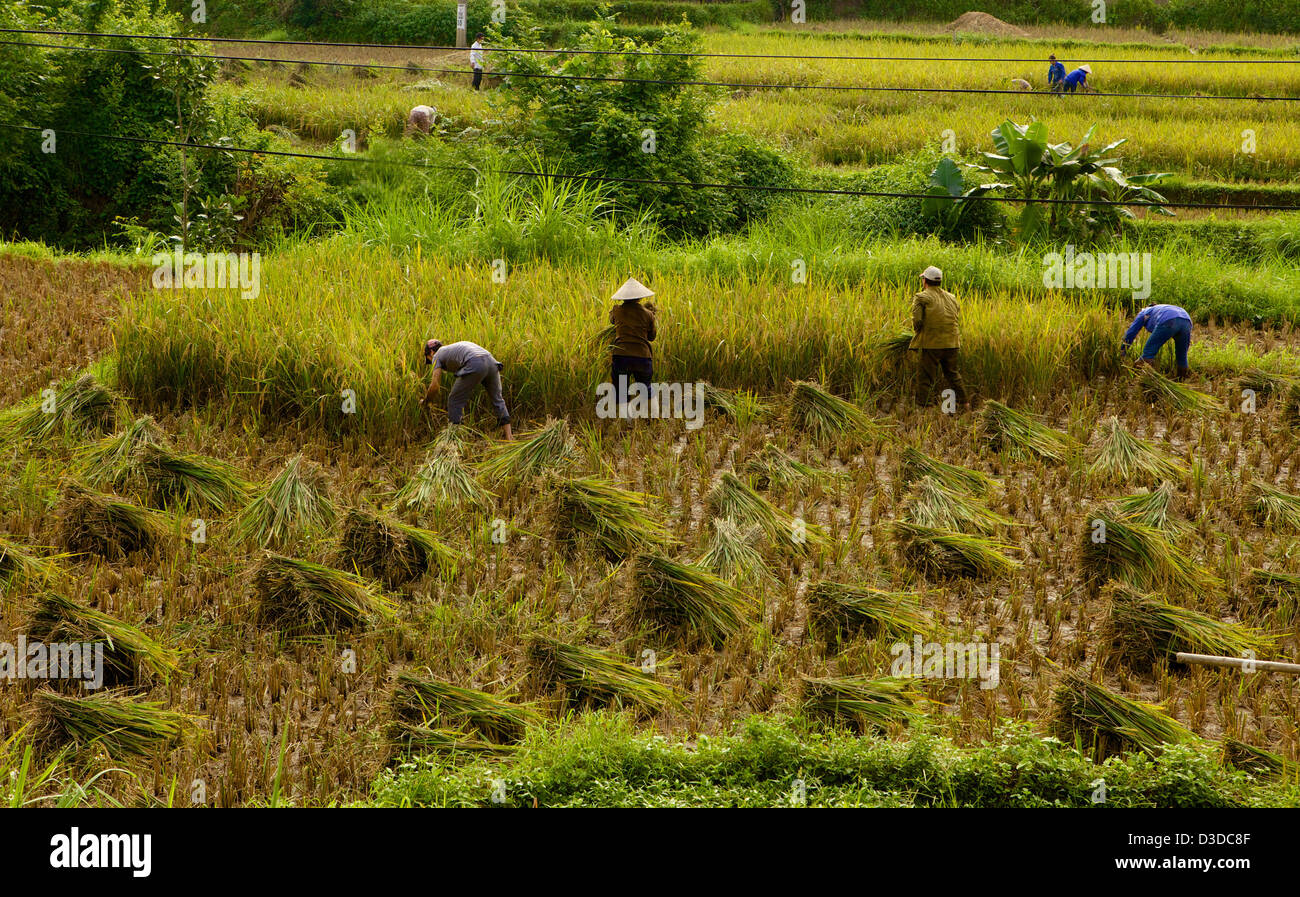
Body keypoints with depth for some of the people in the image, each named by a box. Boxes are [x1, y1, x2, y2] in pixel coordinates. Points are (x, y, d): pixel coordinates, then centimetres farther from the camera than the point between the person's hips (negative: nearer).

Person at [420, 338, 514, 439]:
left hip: (475, 366, -7)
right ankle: (509, 437, 16)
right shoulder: (455, 347, 41)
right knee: (497, 400, 20)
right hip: (491, 362, 7)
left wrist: (425, 402, 27)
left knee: (455, 401, 10)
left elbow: (435, 386, 12)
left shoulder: (437, 356, 20)